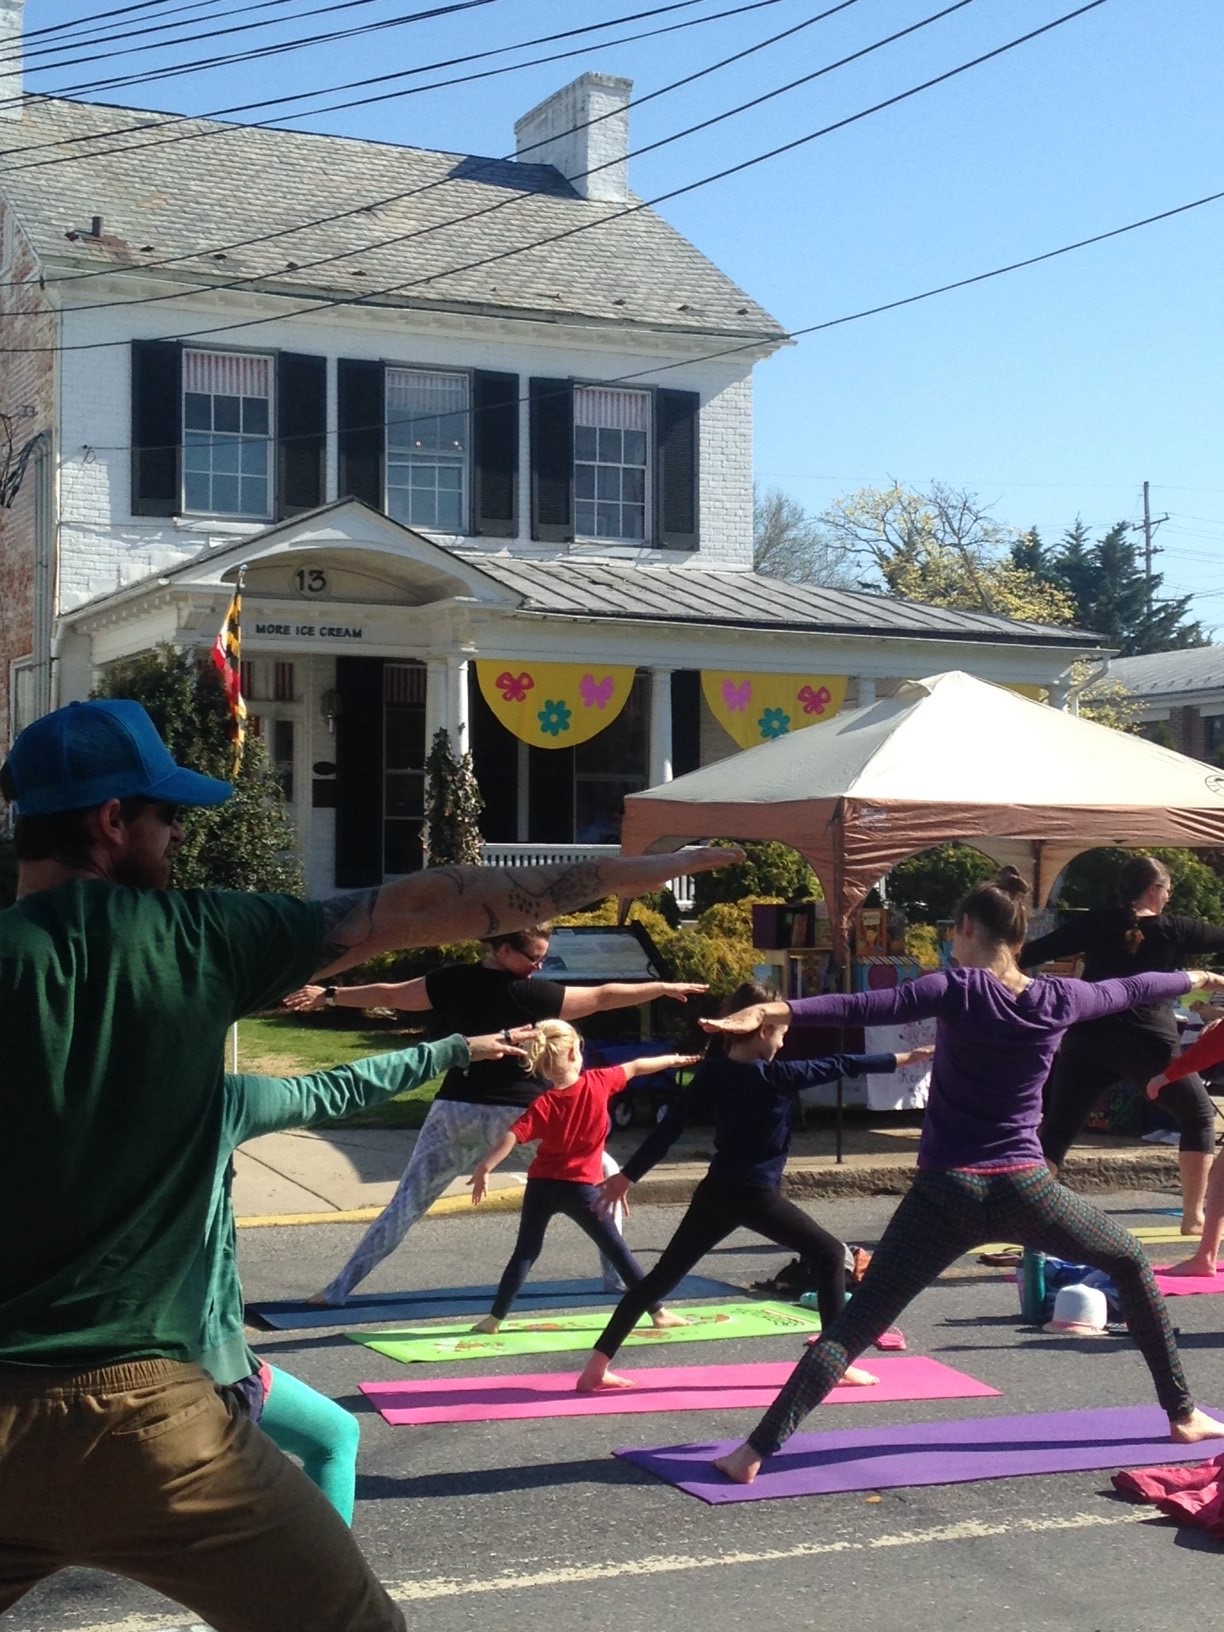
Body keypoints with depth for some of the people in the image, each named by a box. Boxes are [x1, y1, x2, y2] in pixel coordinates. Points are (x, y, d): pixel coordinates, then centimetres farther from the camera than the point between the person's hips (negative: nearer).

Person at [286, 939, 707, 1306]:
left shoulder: (451, 981, -1)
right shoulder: (529, 993, -11)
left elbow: (388, 995, 7)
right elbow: (602, 998, -7)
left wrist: (328, 995, 19)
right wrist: (665, 987, 2)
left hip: (456, 1110, 4)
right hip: (519, 1112, -4)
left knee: (408, 1202, 11)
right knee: (604, 1176, 12)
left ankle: (339, 1289, 6)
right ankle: (618, 1277, 9)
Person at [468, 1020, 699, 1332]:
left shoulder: (543, 1105, -9)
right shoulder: (598, 1083, -8)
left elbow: (511, 1138, -21)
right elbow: (635, 1067, 8)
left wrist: (483, 1168, -25)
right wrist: (674, 1059, 22)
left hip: (541, 1185, 0)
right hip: (581, 1188, 0)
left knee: (525, 1252, 9)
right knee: (616, 1250, 9)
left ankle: (495, 1318, 4)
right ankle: (657, 1311, 13)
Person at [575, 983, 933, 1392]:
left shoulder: (712, 1071, 2)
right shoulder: (776, 1076, -12)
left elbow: (670, 1125, 3)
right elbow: (841, 1065, -5)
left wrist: (628, 1175, 7)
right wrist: (904, 1058, 4)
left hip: (714, 1193, 6)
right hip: (755, 1196, -6)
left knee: (663, 1275, 11)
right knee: (830, 1254, 9)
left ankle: (597, 1366, 5)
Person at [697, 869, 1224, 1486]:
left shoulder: (958, 991, -7)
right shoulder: (1058, 1000, 4)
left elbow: (867, 1008, -23)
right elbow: (1131, 990, 24)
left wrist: (773, 1010, -31)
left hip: (946, 1193, -2)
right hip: (1024, 1189, 2)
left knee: (855, 1322, -3)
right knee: (1131, 1263, 28)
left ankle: (757, 1450, -14)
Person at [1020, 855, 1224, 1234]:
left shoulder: (1095, 923, 2)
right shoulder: (1172, 929, 0)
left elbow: (1036, 952, 1)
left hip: (1087, 1041, 2)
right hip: (1149, 1045, -2)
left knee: (1056, 1131, 3)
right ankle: (1194, 1217, 17)